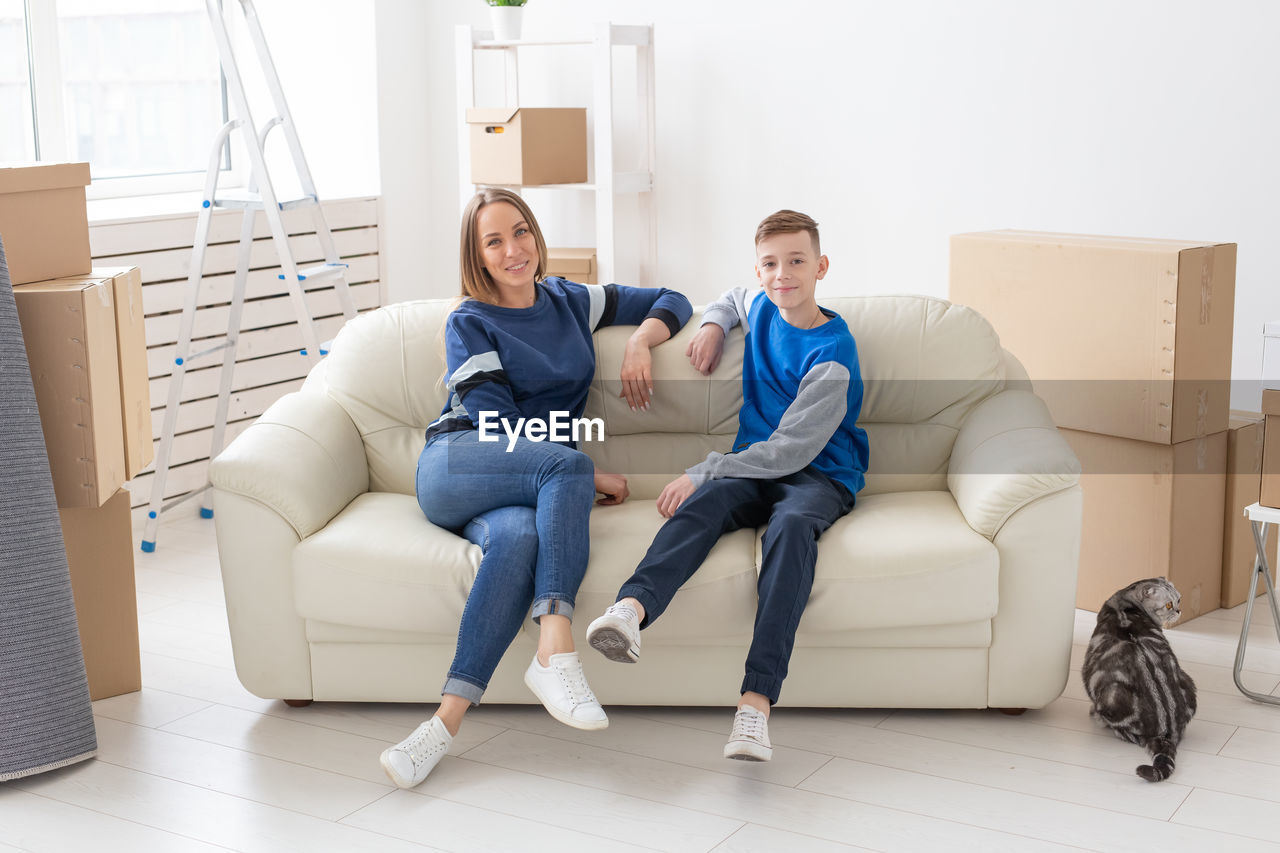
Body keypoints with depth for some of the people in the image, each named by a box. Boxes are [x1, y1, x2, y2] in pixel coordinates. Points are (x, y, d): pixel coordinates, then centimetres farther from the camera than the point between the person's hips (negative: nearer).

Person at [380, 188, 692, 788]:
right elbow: (497, 423, -6)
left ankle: (447, 720, -43)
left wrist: (640, 341, 5)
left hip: (536, 485, 3)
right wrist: (590, 477, -10)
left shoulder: (570, 302, 20)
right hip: (455, 468, -3)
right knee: (567, 465, -34)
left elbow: (671, 302, 28)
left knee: (520, 536, -36)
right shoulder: (469, 324, 6)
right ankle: (556, 650, -43)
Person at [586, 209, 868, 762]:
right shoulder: (761, 307, 9)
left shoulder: (831, 355, -13)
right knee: (703, 505, -30)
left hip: (819, 475, -5)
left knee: (793, 526, -40)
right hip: (755, 466, 5)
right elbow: (732, 298, 37)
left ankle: (755, 701, -55)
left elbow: (791, 450, -17)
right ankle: (631, 608, -60)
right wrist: (713, 324, 13)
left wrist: (701, 472, -18)